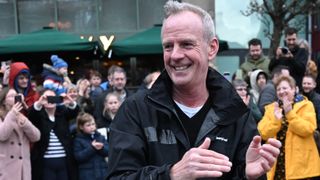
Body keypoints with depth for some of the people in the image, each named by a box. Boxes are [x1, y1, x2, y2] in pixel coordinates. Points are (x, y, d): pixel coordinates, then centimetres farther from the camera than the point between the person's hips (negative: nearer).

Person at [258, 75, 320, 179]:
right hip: (277, 163, 3)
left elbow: (308, 129, -14)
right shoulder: (271, 108, 11)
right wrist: (276, 119, -15)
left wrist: (289, 113, -18)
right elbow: (263, 134, 0)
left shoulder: (306, 105, 2)